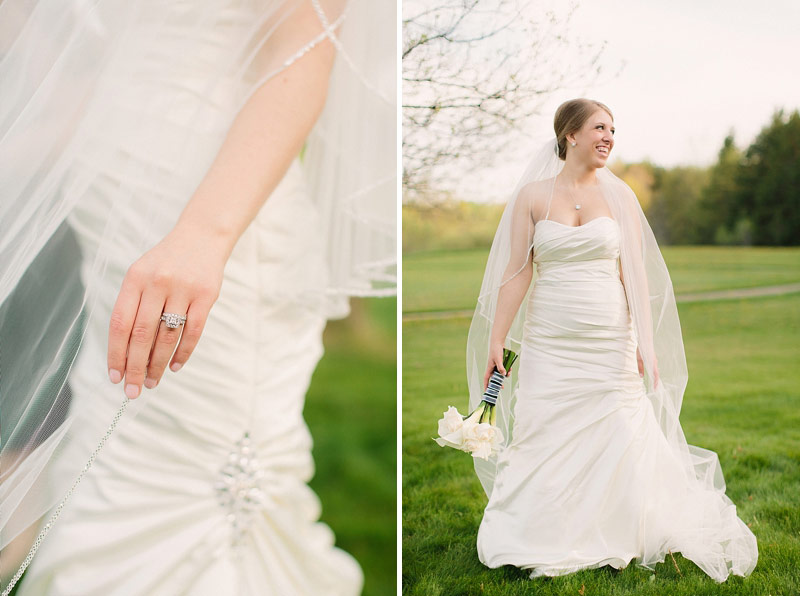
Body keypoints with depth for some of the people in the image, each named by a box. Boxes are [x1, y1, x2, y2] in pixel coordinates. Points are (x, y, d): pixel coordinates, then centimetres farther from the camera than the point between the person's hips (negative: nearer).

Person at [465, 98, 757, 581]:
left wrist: (646, 342, -5)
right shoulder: (532, 195, 1)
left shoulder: (619, 194, 5)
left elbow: (635, 272, 2)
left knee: (619, 440, 5)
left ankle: (619, 537, 27)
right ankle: (545, 543, 21)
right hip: (549, 343, -1)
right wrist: (495, 340, -5)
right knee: (546, 439, 4)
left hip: (610, 341, 1)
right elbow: (517, 271, -1)